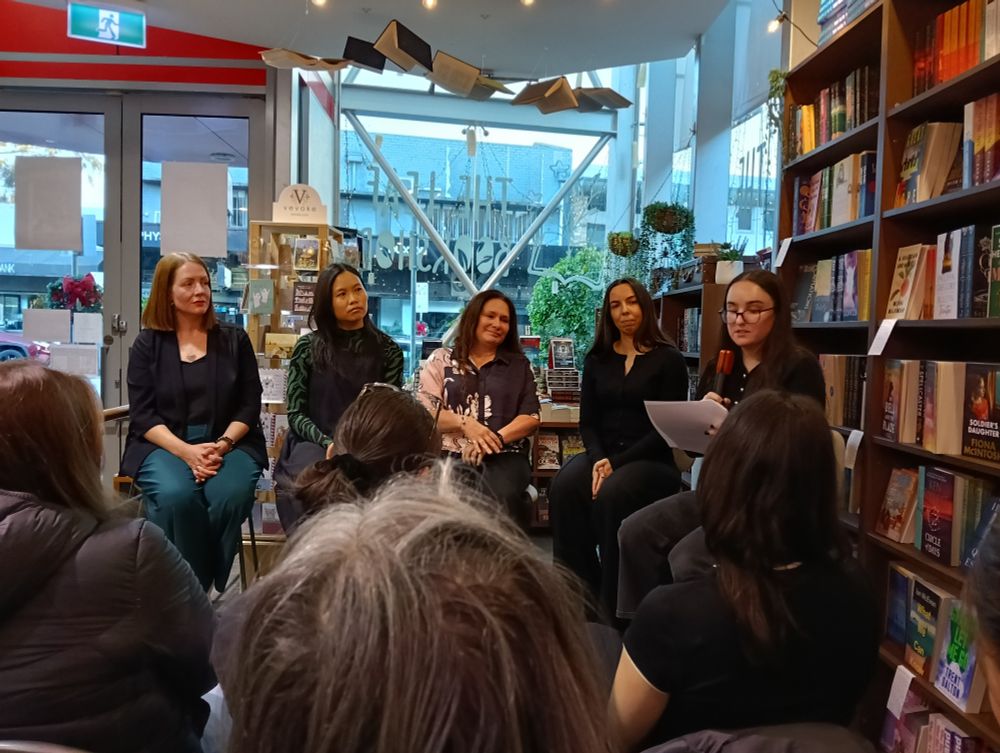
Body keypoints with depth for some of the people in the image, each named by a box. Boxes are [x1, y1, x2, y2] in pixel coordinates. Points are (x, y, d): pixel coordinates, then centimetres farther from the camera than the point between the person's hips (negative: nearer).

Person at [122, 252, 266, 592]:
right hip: (164, 445, 0)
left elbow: (249, 405, 6)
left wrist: (222, 445, -13)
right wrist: (186, 451, -17)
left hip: (229, 443, 1)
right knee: (175, 496, -33)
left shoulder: (235, 340, 10)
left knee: (229, 495, -32)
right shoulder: (147, 344, 8)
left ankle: (213, 592, -14)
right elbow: (143, 414, 0)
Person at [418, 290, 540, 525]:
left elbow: (531, 417, 7)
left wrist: (495, 438, -11)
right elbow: (424, 411, 5)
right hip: (451, 454, 0)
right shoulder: (441, 359, 15)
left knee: (502, 498, -34)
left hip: (504, 455, 1)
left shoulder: (519, 365, 18)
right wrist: (465, 423, -12)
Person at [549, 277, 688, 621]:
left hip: (652, 460, -3)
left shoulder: (669, 360, 1)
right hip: (603, 455, 4)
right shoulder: (597, 359, 14)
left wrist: (618, 462, -16)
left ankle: (613, 604, -21)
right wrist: (598, 459, -12)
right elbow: (588, 421, 9)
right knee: (563, 487, -29)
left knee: (611, 495, -35)